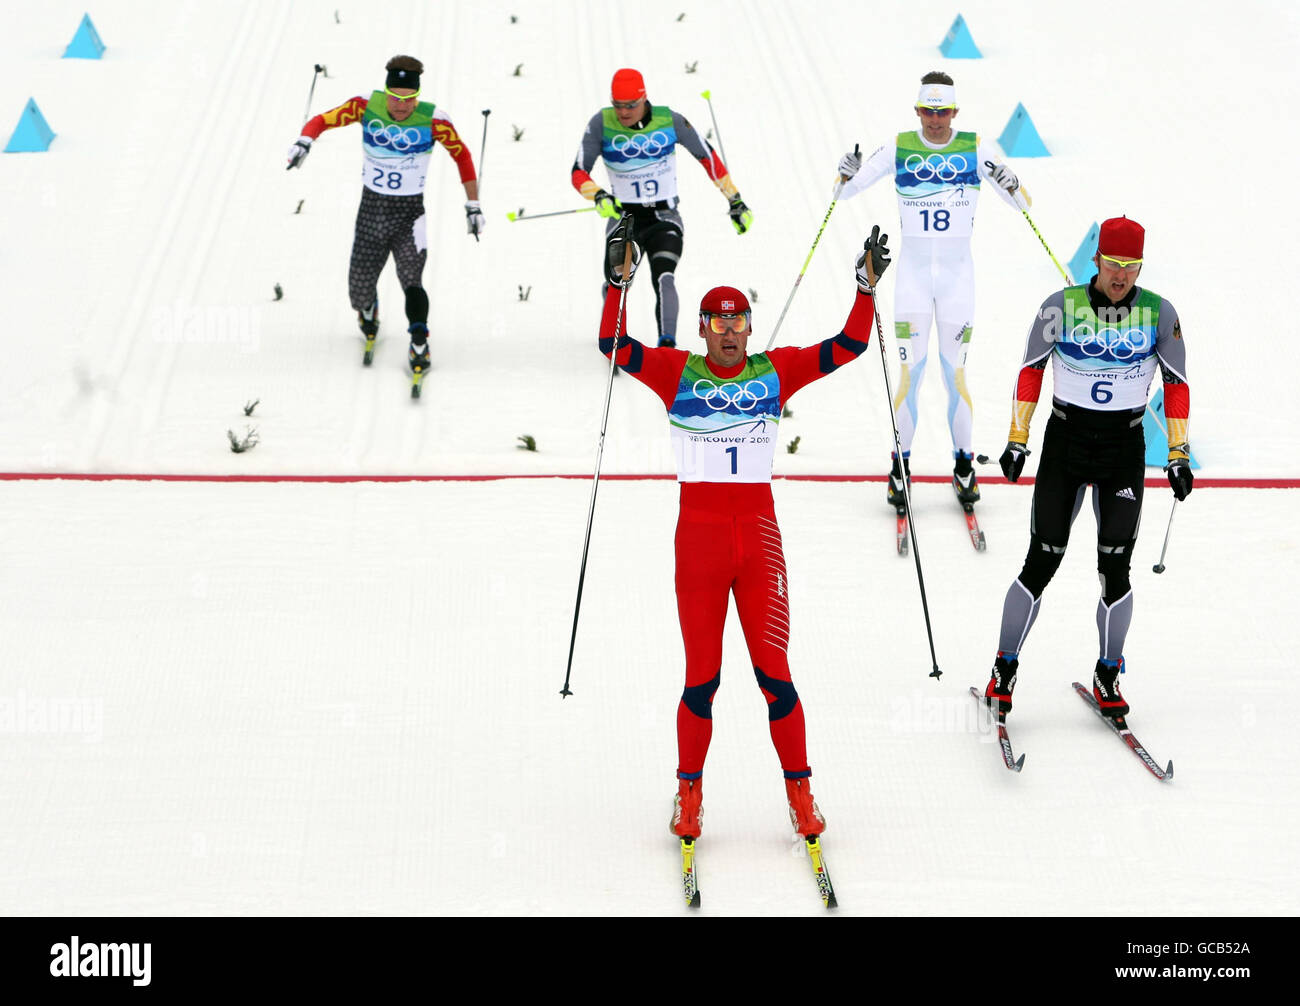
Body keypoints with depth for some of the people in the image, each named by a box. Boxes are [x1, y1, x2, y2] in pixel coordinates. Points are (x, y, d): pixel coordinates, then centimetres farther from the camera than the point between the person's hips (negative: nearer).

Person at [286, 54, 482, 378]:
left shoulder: (432, 119, -15)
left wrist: (473, 205, -2)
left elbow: (461, 154, -3)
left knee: (411, 282, -24)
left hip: (410, 213, -2)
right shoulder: (366, 107, -11)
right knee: (360, 290, 11)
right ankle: (368, 313, 45)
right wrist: (304, 141, -29)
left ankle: (419, 344, -18)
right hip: (371, 208, 2)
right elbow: (323, 120, -7)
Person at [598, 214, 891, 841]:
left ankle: (800, 792, 11)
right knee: (701, 678, 3)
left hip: (759, 536, 1)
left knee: (773, 673, -1)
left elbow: (848, 347, 4)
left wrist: (867, 287, -6)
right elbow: (613, 346, -9)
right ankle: (689, 794, 19)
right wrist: (617, 284, -21)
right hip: (698, 537, -1)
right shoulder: (677, 372, 2)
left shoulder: (775, 371, 7)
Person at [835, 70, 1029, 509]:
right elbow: (845, 192, 2)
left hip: (958, 271, 0)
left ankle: (964, 468, 15)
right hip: (913, 270, 0)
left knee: (955, 373, 1)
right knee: (910, 371, -5)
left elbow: (1022, 204, -2)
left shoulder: (975, 149, -2)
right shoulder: (899, 148, -1)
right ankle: (900, 469, 5)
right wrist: (845, 174, -20)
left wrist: (1007, 181, -23)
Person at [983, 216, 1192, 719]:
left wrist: (1179, 455, 1)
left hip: (1125, 449, 1)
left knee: (1115, 567, -2)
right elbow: (1031, 370, 1)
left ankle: (1108, 676, 15)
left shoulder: (1159, 313, -3)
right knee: (1042, 562, -2)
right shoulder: (1061, 307, -8)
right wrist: (1017, 440, -1)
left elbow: (1177, 384, 4)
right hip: (1065, 439, -1)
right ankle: (1005, 668, 13)